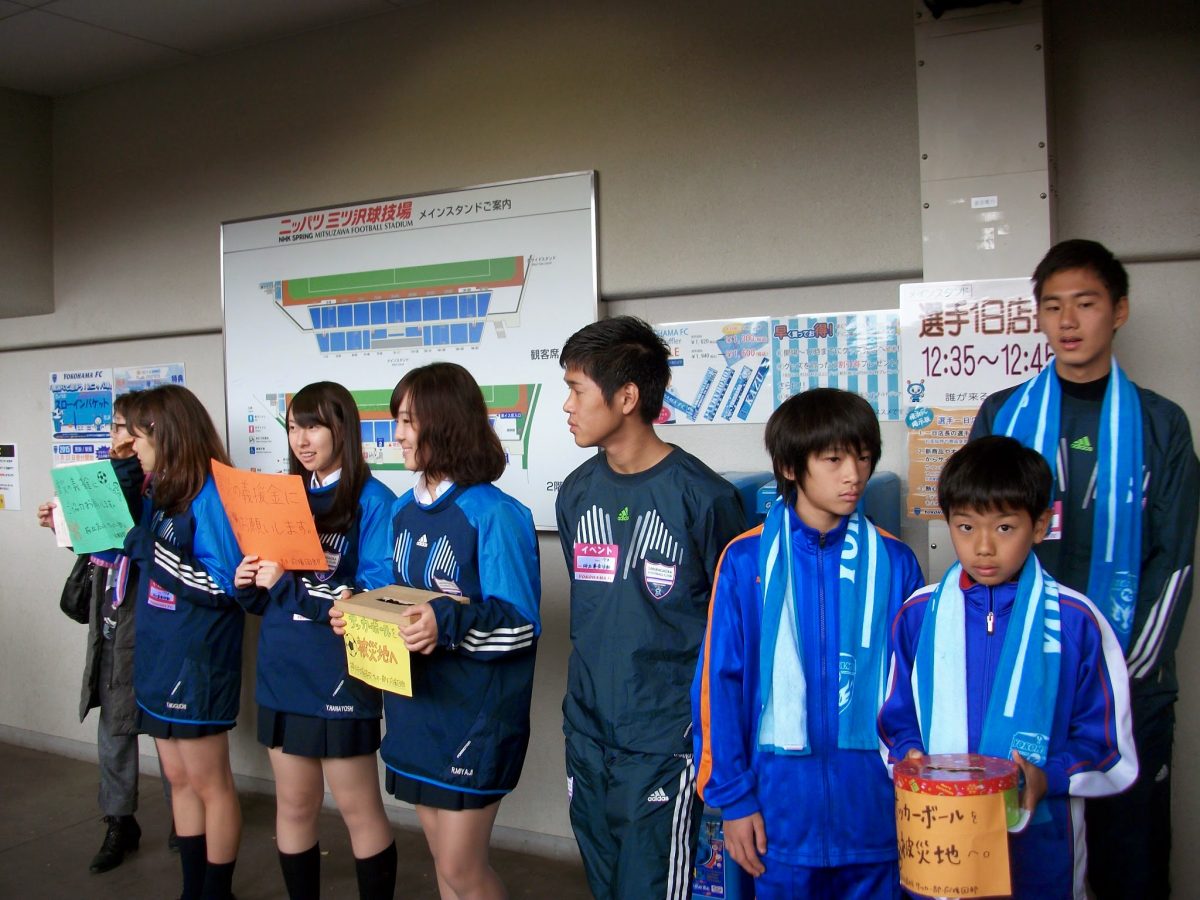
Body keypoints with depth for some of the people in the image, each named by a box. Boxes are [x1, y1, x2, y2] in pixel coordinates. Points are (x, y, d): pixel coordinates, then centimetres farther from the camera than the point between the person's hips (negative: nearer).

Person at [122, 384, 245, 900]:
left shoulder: (209, 494, -19)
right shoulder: (159, 494, 7)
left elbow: (224, 585, -22)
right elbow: (139, 555, 18)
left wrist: (154, 549, -23)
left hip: (196, 661, -9)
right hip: (159, 657, 9)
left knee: (209, 783, 5)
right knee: (179, 778, 17)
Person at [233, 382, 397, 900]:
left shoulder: (372, 501, -11)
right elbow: (270, 597, 16)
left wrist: (290, 583, -22)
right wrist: (249, 584, -6)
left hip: (340, 677, -6)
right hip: (282, 674, 6)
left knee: (358, 808, 6)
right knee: (293, 804, 16)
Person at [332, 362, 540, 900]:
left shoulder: (495, 515, -17)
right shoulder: (404, 510, 6)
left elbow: (519, 626, -18)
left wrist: (448, 622, -31)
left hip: (475, 712, -7)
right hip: (415, 706, 7)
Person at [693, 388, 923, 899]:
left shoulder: (893, 562, -1)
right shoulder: (747, 560, -6)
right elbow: (719, 681, -3)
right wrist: (733, 797, -4)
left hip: (875, 797, 2)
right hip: (782, 794, -1)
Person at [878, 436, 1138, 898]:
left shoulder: (1075, 620, -7)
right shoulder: (918, 614, -1)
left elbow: (1108, 740, -1)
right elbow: (895, 716, 8)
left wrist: (1048, 777, -17)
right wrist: (908, 754, -11)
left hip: (1039, 840, -1)